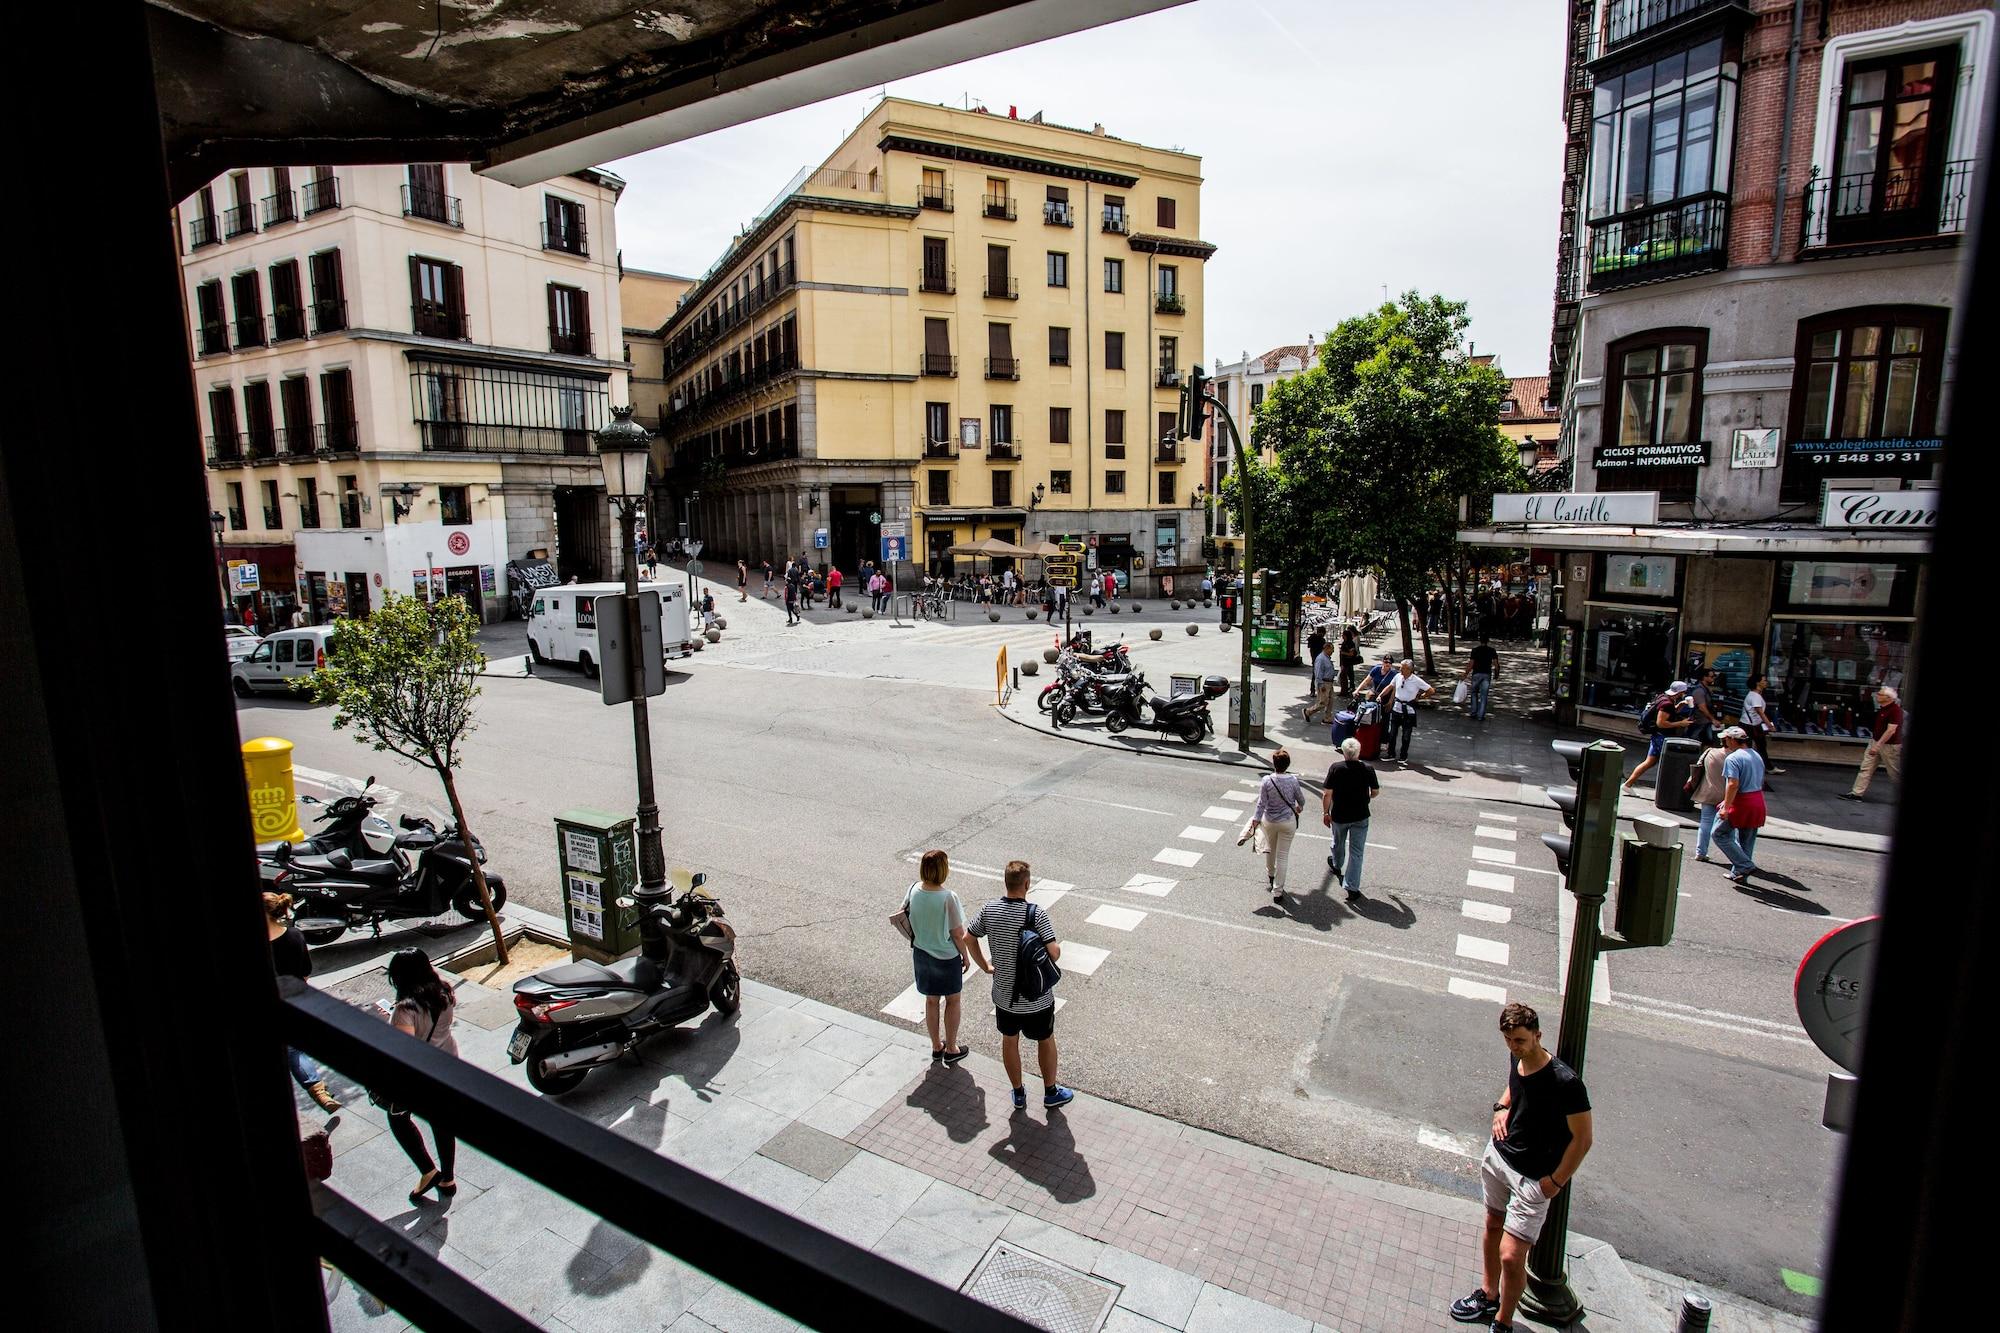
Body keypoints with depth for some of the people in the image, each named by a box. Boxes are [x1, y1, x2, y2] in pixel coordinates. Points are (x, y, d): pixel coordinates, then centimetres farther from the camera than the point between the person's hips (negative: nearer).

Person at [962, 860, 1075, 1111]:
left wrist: (986, 967, 14)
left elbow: (969, 939, 2)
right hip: (1036, 997, -3)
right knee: (1045, 1041, 21)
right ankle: (1051, 1093, 38)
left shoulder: (989, 910, -10)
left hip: (1003, 994, 3)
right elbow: (1053, 953, -27)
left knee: (1009, 1041, 23)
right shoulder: (1037, 913, -25)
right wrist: (1059, 948, -3)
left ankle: (1018, 1095, 39)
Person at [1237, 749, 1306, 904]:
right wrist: (1300, 807, 23)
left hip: (1270, 821, 1)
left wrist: (1255, 821, -5)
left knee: (1271, 850, 26)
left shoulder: (1267, 780, -17)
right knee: (1283, 856, 7)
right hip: (1288, 822, -1)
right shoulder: (1293, 780, -15)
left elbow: (1261, 804, -14)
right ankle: (1277, 892, 10)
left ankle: (1270, 877, 51)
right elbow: (1301, 799, 1)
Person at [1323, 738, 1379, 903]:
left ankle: (1336, 866, 54)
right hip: (1360, 816, 0)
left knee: (1338, 843, 26)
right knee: (1356, 852, 5)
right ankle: (1352, 889, 3)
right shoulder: (1368, 770, -11)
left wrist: (1325, 812, -1)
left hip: (1339, 815, 0)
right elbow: (1375, 792, 2)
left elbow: (1327, 793, -14)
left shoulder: (1336, 768, -15)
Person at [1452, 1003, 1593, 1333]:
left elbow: (1582, 1139, -18)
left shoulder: (1565, 1082, -28)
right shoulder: (1517, 1059, -7)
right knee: (1493, 1226, 23)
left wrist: (1556, 1181, -14)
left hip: (1533, 1179, -7)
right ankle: (1488, 1297, 44)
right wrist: (1502, 1106, -3)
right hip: (1497, 1156, 7)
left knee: (1511, 1255, -6)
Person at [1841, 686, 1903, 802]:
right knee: (1866, 768, 4)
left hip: (1889, 745, -9)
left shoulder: (1895, 710, -19)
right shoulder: (1881, 709, 8)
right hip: (1876, 742, 9)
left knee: (1896, 772, 5)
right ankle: (1856, 793, 4)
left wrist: (1878, 745, -24)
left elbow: (1891, 730, -24)